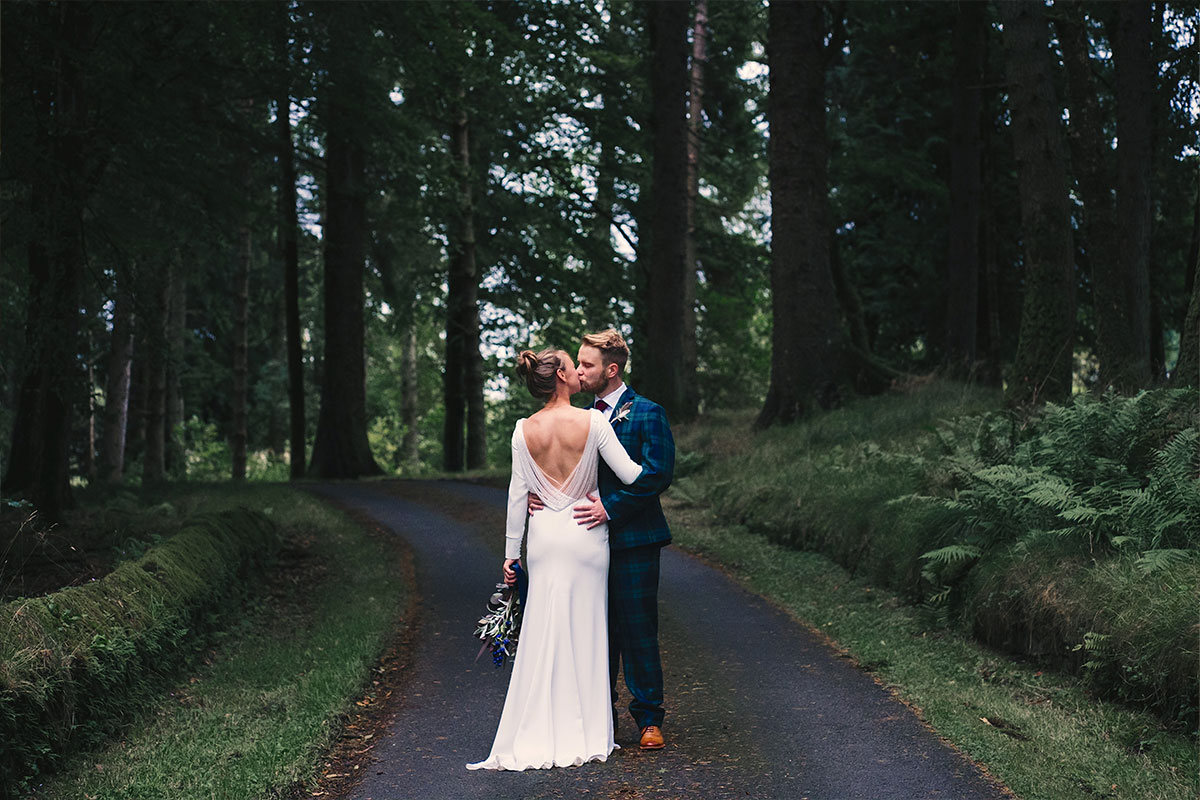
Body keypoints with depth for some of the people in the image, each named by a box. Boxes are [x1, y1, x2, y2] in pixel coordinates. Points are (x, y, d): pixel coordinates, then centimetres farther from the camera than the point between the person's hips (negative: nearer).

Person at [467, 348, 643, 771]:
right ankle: (585, 735, 12)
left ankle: (537, 737, 9)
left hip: (545, 535, 2)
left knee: (543, 633, 7)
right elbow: (629, 474, -7)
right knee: (586, 631, 6)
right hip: (586, 534, -2)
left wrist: (511, 552, 8)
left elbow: (518, 494, 1)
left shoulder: (524, 430, -2)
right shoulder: (593, 421, -10)